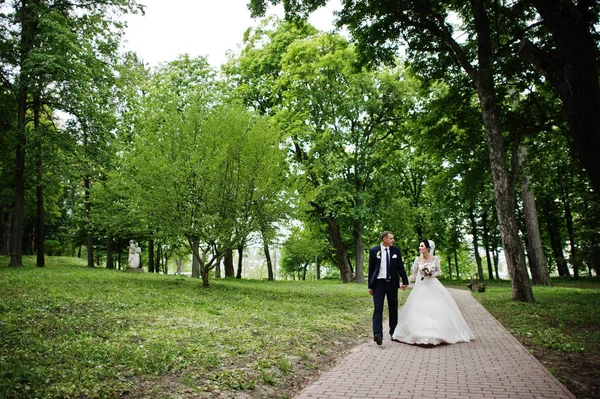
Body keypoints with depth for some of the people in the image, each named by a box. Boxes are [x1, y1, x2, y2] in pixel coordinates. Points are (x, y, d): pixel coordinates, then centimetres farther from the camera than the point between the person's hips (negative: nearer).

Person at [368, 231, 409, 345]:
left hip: (392, 283, 3)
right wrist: (370, 285, 0)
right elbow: (371, 269, 1)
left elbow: (400, 267, 8)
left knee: (393, 309, 12)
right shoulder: (374, 251, -2)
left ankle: (393, 332, 25)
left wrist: (405, 281, 1)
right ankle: (377, 334, -15)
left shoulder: (396, 250, 5)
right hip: (379, 283, -3)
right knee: (378, 309, -10)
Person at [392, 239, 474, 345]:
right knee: (419, 310, -2)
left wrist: (431, 274, -11)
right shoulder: (418, 259, 0)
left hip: (433, 286, -1)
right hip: (421, 287, 1)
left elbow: (439, 271, 9)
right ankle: (421, 335, 11)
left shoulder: (435, 258, -2)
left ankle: (440, 333, 17)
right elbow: (414, 275, 4)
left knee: (438, 309, -1)